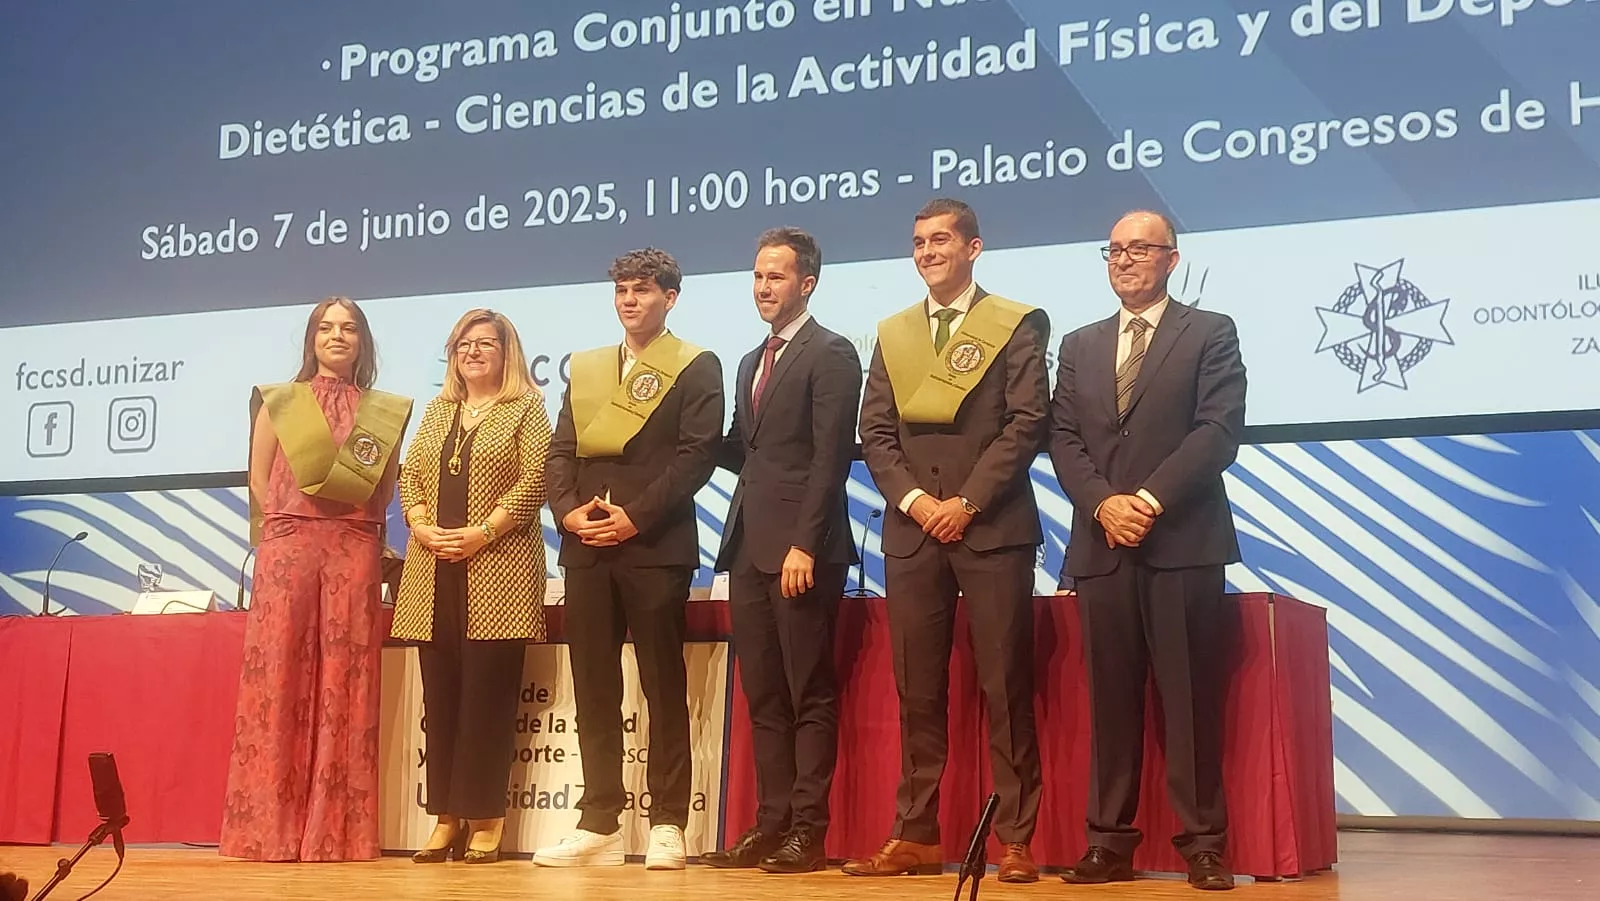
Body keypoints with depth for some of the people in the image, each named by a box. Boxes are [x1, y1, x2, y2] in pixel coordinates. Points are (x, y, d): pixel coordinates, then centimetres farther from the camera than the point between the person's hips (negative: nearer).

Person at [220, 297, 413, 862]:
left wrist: (354, 528, 1)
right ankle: (271, 827, -2)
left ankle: (336, 830, 1)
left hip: (355, 550, 1)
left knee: (344, 679, -2)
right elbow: (260, 480, 7)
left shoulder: (382, 411, 13)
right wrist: (296, 523, 0)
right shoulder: (280, 401, 10)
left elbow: (385, 489, 14)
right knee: (278, 672, -5)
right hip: (287, 544, -1)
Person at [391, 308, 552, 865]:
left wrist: (482, 533, -14)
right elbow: (409, 475, 15)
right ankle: (446, 816, 10)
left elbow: (533, 482, -7)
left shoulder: (525, 409, 3)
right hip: (434, 571, 5)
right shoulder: (437, 410, 19)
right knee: (440, 694, 4)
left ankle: (484, 819, 2)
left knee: (487, 693, -5)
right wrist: (421, 526, -3)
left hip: (497, 568, -5)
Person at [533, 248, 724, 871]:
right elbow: (561, 451, 14)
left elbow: (697, 455, -7)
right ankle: (600, 825, 11)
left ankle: (667, 825, 4)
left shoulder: (696, 368, 3)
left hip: (655, 547, -5)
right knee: (593, 691, 5)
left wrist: (635, 517, -14)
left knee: (663, 688, -1)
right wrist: (568, 511, -4)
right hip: (586, 548, 5)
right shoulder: (585, 367, 20)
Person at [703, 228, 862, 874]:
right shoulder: (753, 361, 21)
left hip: (801, 548, -8)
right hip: (750, 548, 8)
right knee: (763, 698, 9)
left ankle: (808, 831, 2)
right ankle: (771, 825, 15)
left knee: (809, 697, -2)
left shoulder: (830, 354, -5)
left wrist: (804, 545, -19)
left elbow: (831, 457, -13)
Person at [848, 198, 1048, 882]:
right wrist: (914, 500, -5)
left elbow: (1028, 422, -5)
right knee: (917, 693, 6)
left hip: (992, 527, -4)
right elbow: (875, 433, 10)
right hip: (912, 531, 4)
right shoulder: (892, 333, 16)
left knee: (1006, 689, -2)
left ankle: (1014, 840, 4)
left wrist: (969, 501, -11)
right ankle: (915, 837, 11)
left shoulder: (1017, 325, 4)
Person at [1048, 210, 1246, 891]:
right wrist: (1104, 503, -7)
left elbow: (1218, 430, -5)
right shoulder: (1080, 346, 19)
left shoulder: (1210, 333, 6)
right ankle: (1110, 841, 8)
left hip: (1183, 542, -3)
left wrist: (1150, 499, -13)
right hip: (1101, 546, 4)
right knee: (1111, 701, 4)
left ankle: (1203, 844, 4)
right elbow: (1063, 438, 10)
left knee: (1191, 699, -2)